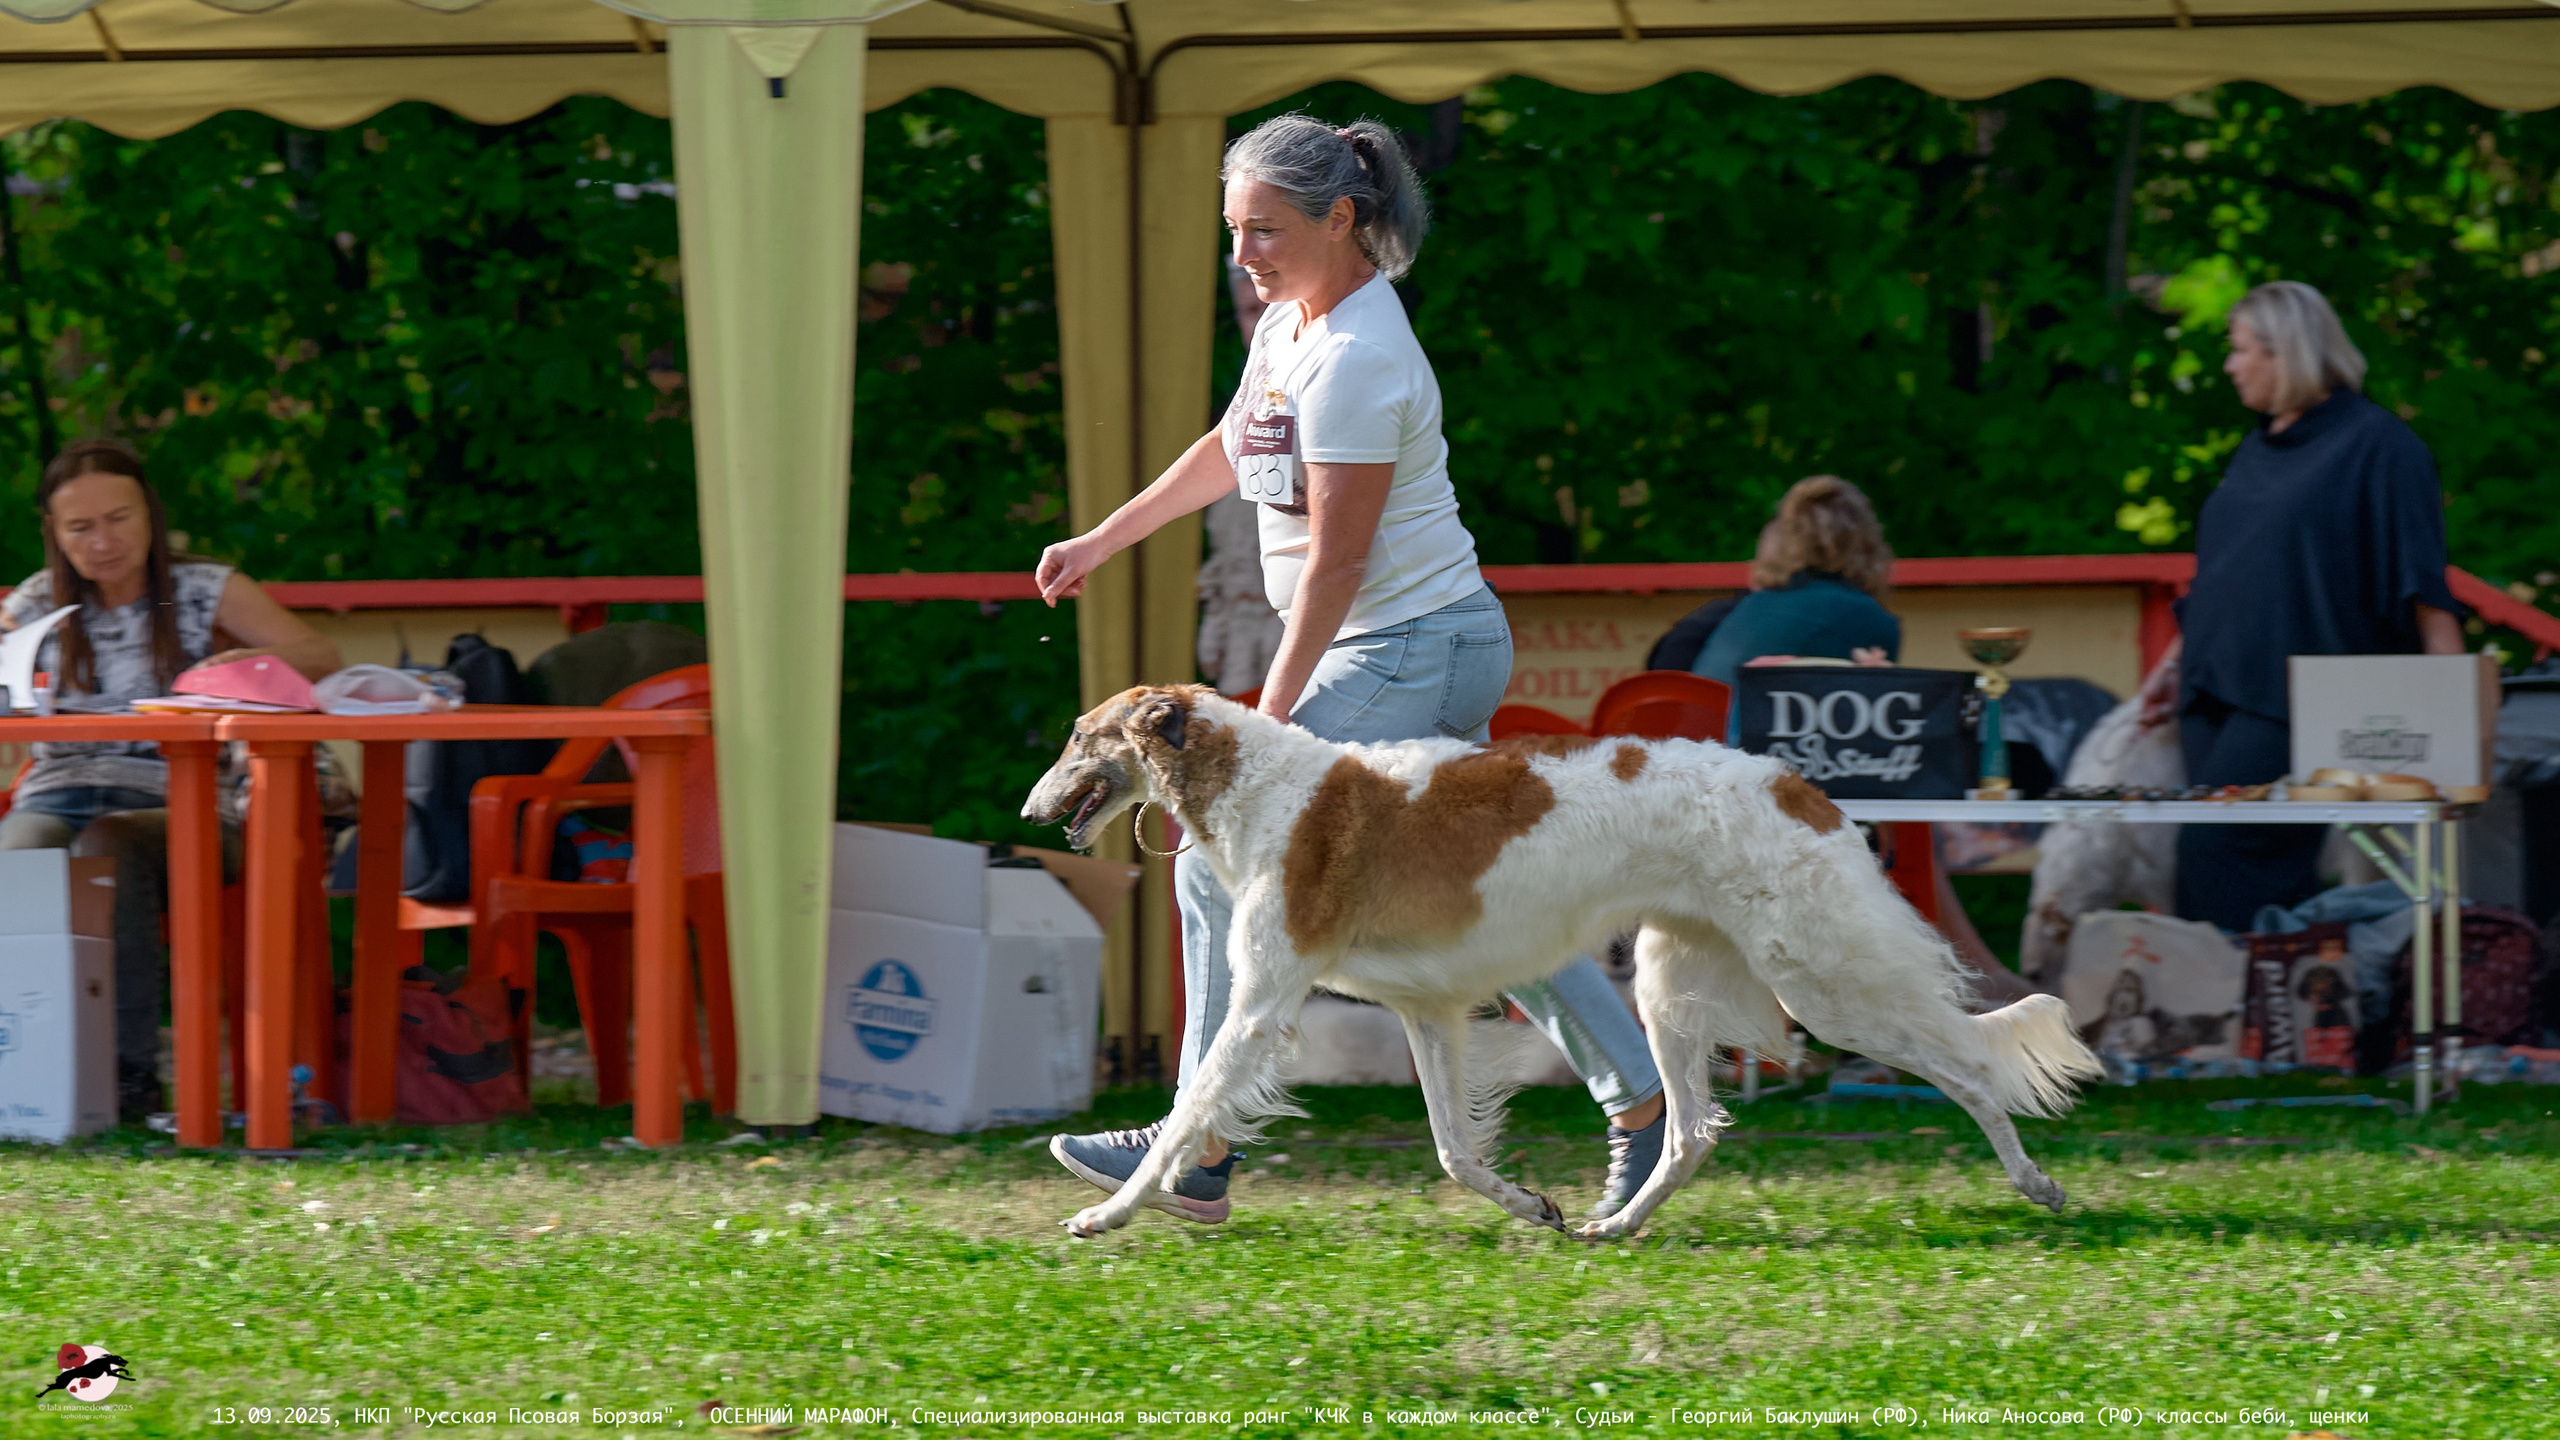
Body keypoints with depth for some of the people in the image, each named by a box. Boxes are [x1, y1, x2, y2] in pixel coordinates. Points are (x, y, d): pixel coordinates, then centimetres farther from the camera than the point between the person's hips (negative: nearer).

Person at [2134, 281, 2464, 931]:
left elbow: (2422, 583, -9)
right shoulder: (2258, 451, 21)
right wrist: (2177, 663, 22)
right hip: (2219, 690, 8)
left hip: (2294, 703, -8)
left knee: (2217, 848, -19)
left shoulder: (2374, 445, -3)